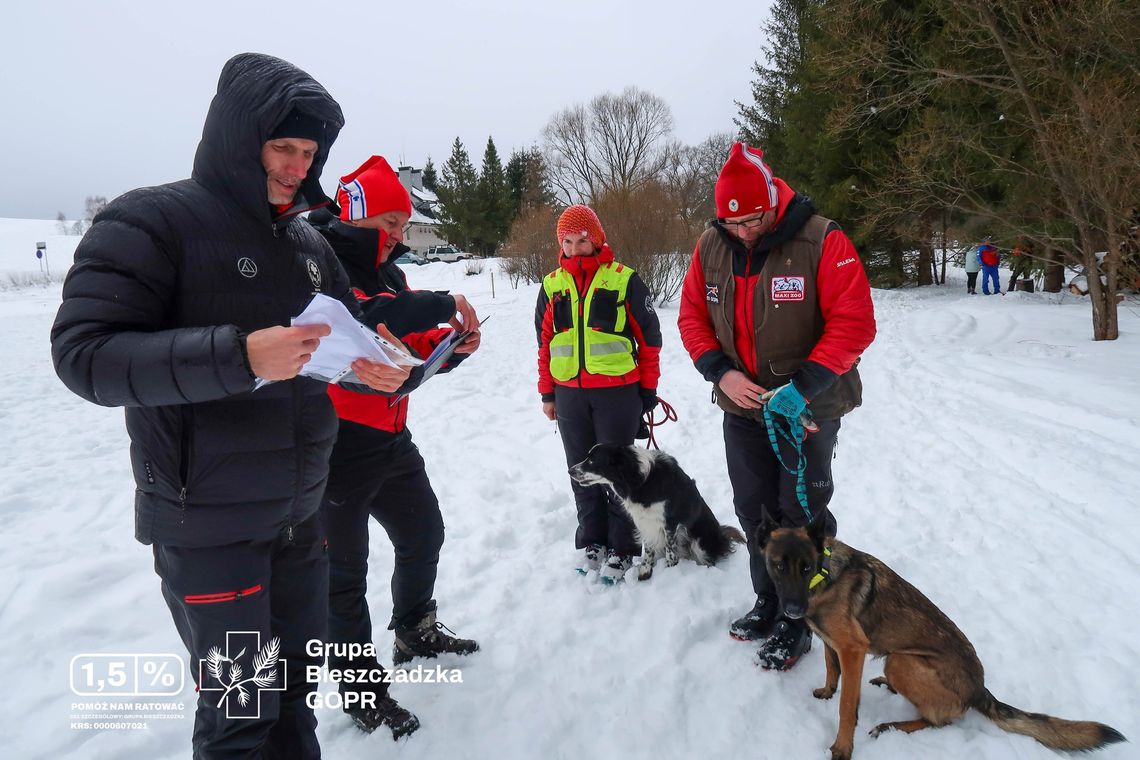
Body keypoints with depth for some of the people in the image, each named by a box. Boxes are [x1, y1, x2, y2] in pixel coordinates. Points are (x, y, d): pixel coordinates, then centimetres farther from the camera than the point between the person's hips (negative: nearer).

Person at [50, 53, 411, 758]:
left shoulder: (309, 243, 9)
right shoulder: (151, 220, -10)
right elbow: (84, 351, -18)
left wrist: (379, 366, -8)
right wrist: (238, 357, -30)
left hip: (299, 513, 6)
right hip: (209, 525, -6)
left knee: (296, 683, 18)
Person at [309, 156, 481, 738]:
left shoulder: (388, 272, 14)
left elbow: (410, 349, 18)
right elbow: (352, 321, -33)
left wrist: (450, 344, -3)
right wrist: (441, 305, -26)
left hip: (390, 438, 9)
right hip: (334, 443, -9)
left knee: (424, 534, 21)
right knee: (344, 570, 4)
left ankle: (415, 633, 44)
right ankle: (361, 689, 22)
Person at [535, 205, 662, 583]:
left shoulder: (624, 279, -4)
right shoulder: (552, 284, 7)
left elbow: (649, 337, -1)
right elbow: (544, 343, 13)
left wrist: (648, 388, 0)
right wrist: (547, 393, 13)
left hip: (617, 391, -4)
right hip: (569, 394, 4)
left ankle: (622, 547, 17)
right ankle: (592, 540, 28)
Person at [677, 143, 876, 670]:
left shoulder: (822, 241, -18)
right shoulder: (711, 246, -3)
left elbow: (854, 323, -19)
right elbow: (692, 316, 3)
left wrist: (804, 385, -27)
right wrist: (721, 372, -13)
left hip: (809, 408, -5)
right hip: (742, 406, 5)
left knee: (801, 512, 2)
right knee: (753, 508, 15)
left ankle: (798, 620, 19)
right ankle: (769, 602, 34)